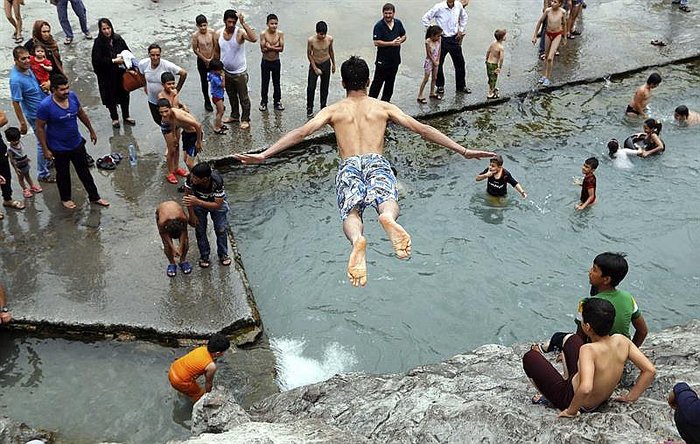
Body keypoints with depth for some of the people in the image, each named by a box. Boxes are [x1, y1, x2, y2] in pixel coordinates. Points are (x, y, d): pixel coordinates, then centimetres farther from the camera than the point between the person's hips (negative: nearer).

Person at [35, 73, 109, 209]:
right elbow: (40, 128, -16)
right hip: (59, 148, -4)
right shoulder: (45, 106, -26)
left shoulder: (72, 96, -12)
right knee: (63, 174, 18)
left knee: (84, 171, 18)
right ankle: (65, 198, 40)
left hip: (77, 143, 4)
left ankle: (94, 197, 34)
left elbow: (82, 114, 6)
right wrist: (46, 149, -15)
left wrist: (91, 131, 14)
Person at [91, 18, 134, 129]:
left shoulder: (118, 39, -2)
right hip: (106, 75, -4)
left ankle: (126, 116, 34)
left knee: (124, 94, 15)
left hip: (121, 73, 4)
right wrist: (113, 61, -23)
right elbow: (97, 60, -20)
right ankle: (114, 118, 27)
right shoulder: (98, 42, -14)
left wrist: (124, 58, -12)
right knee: (110, 96, 9)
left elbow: (128, 52, 9)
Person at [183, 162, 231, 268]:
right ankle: (204, 256, 22)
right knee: (200, 230, 2)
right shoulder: (191, 178, -34)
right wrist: (192, 215, -11)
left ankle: (223, 254, 24)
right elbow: (187, 196, -15)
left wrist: (197, 202, -43)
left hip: (217, 203, -2)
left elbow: (217, 205, -33)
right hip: (198, 201, 2)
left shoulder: (217, 182, -41)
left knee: (221, 229, 2)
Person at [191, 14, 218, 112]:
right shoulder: (195, 35, -15)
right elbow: (195, 50, -8)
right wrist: (205, 59, -10)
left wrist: (212, 59, -9)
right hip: (202, 61, -1)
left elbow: (216, 46, -3)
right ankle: (207, 102, 28)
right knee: (204, 82, 12)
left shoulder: (212, 32, -10)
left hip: (213, 60, 1)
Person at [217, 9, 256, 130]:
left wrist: (243, 23, -43)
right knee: (231, 96, 22)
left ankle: (245, 119, 23)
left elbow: (254, 39, -41)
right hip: (226, 72, 5)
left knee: (243, 97, 7)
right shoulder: (219, 34, -6)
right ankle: (234, 115, 40)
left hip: (240, 72, -5)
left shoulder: (240, 32, -20)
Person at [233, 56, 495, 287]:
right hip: (377, 162, 0)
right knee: (387, 200, -24)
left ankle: (357, 240, -56)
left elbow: (301, 133, 9)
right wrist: (463, 151, 17)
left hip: (348, 165, 0)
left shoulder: (332, 111, 23)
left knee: (350, 212, -18)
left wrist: (263, 155, 6)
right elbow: (422, 129, 17)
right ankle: (388, 219, -64)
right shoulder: (384, 107, 24)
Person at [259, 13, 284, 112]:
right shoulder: (263, 34, -15)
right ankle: (263, 102, 25)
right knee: (265, 83, 10)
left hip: (276, 62, 2)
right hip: (265, 62, -2)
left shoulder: (280, 34, -9)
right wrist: (275, 47, -22)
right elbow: (263, 49, -20)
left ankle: (277, 101, 30)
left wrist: (270, 47, -21)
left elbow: (281, 48, -14)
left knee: (276, 83, 14)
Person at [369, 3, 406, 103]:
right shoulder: (379, 26, -14)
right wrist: (392, 43, -21)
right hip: (382, 60, -6)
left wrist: (400, 40, -9)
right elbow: (376, 42, -21)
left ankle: (385, 100, 29)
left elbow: (404, 36, 15)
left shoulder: (398, 23, 3)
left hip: (395, 59, 6)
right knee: (377, 82, -2)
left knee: (390, 82, 16)